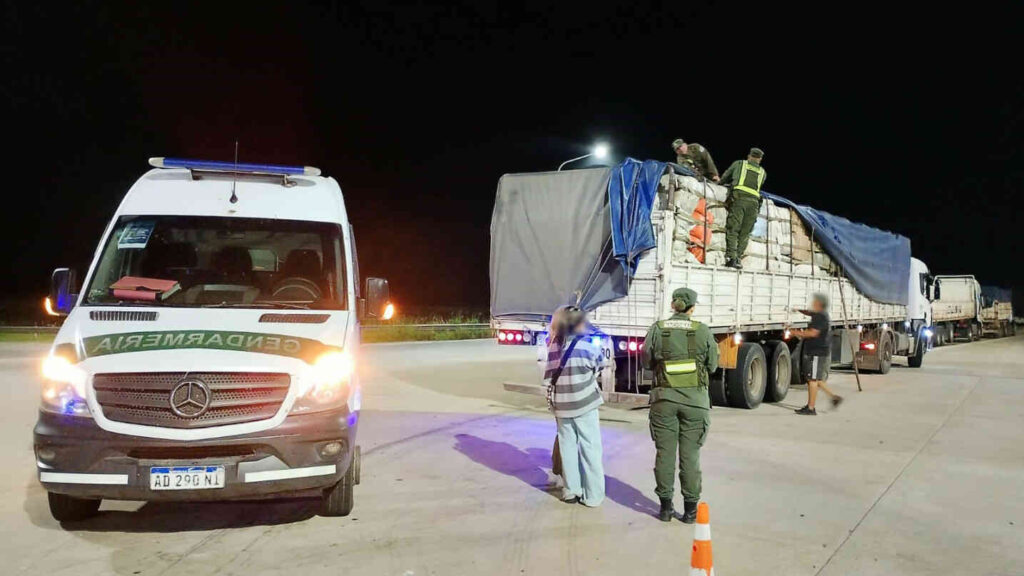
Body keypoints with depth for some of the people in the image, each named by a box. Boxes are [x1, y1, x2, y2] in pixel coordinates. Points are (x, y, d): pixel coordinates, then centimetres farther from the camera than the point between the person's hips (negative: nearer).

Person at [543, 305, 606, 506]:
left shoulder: (553, 345, 1)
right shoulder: (585, 346, -11)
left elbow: (549, 374, 3)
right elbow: (600, 361, 3)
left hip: (561, 404, 4)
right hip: (584, 403, -4)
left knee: (567, 446, 13)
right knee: (590, 448, 4)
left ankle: (570, 491, 19)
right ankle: (592, 495, 6)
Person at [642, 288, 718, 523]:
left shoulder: (657, 329, -2)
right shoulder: (702, 331, -4)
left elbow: (647, 363, 5)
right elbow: (712, 365, 4)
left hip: (664, 397, 1)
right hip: (694, 398, -1)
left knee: (665, 452, 8)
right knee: (690, 454, 6)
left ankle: (666, 506, 14)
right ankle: (690, 508, 11)